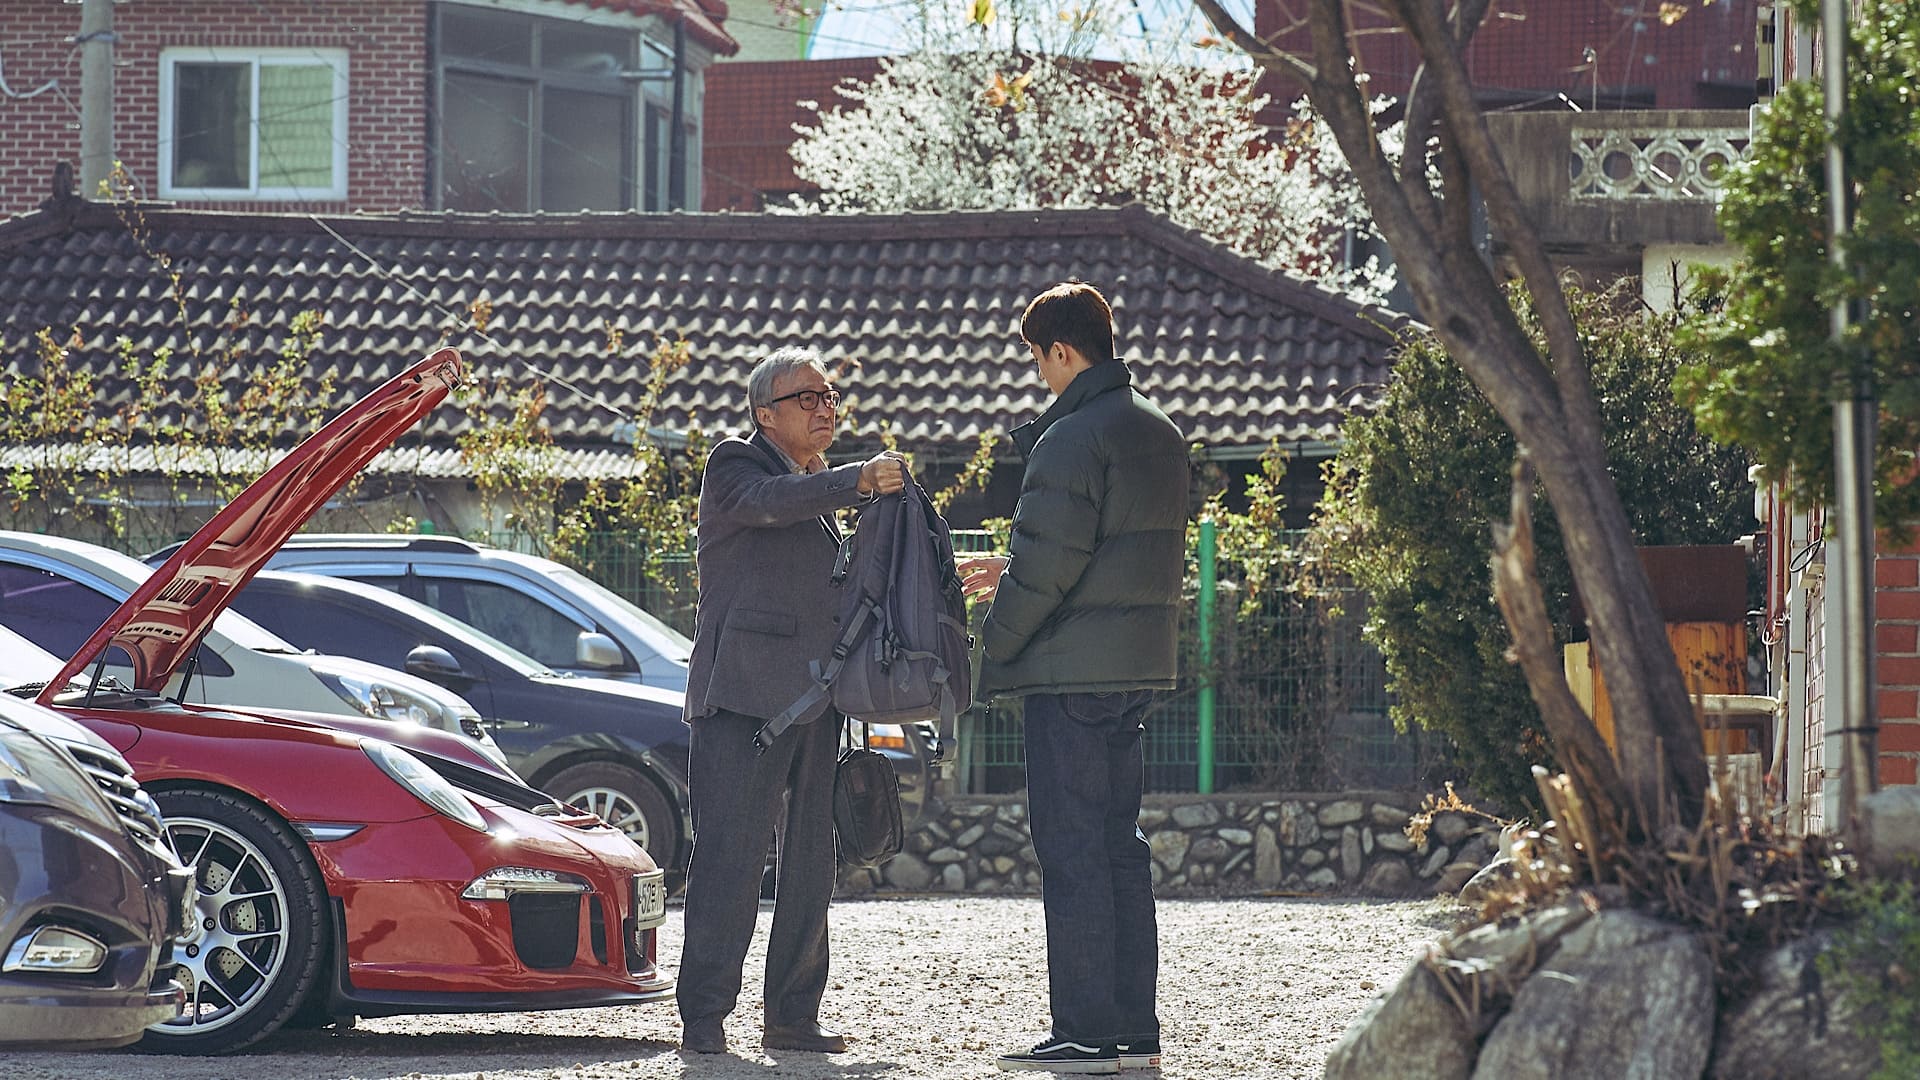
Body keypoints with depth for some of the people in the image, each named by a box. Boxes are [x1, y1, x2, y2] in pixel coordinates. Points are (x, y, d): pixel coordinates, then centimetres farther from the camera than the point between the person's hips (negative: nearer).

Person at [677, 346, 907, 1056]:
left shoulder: (822, 487, 23)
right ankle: (704, 1019, -8)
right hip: (743, 698, -8)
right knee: (729, 858, -10)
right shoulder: (734, 466, -1)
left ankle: (792, 1017, 13)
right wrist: (860, 482, -36)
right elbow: (770, 502, -24)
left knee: (809, 863, 7)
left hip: (813, 699, 8)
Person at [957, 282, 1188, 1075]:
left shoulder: (1073, 438, -16)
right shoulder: (1159, 432, 14)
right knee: (1119, 842, 13)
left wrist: (993, 649, -6)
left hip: (1073, 668, -9)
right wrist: (1012, 571, 23)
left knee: (1071, 846, -5)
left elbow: (1048, 564, -19)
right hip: (1136, 666, 9)